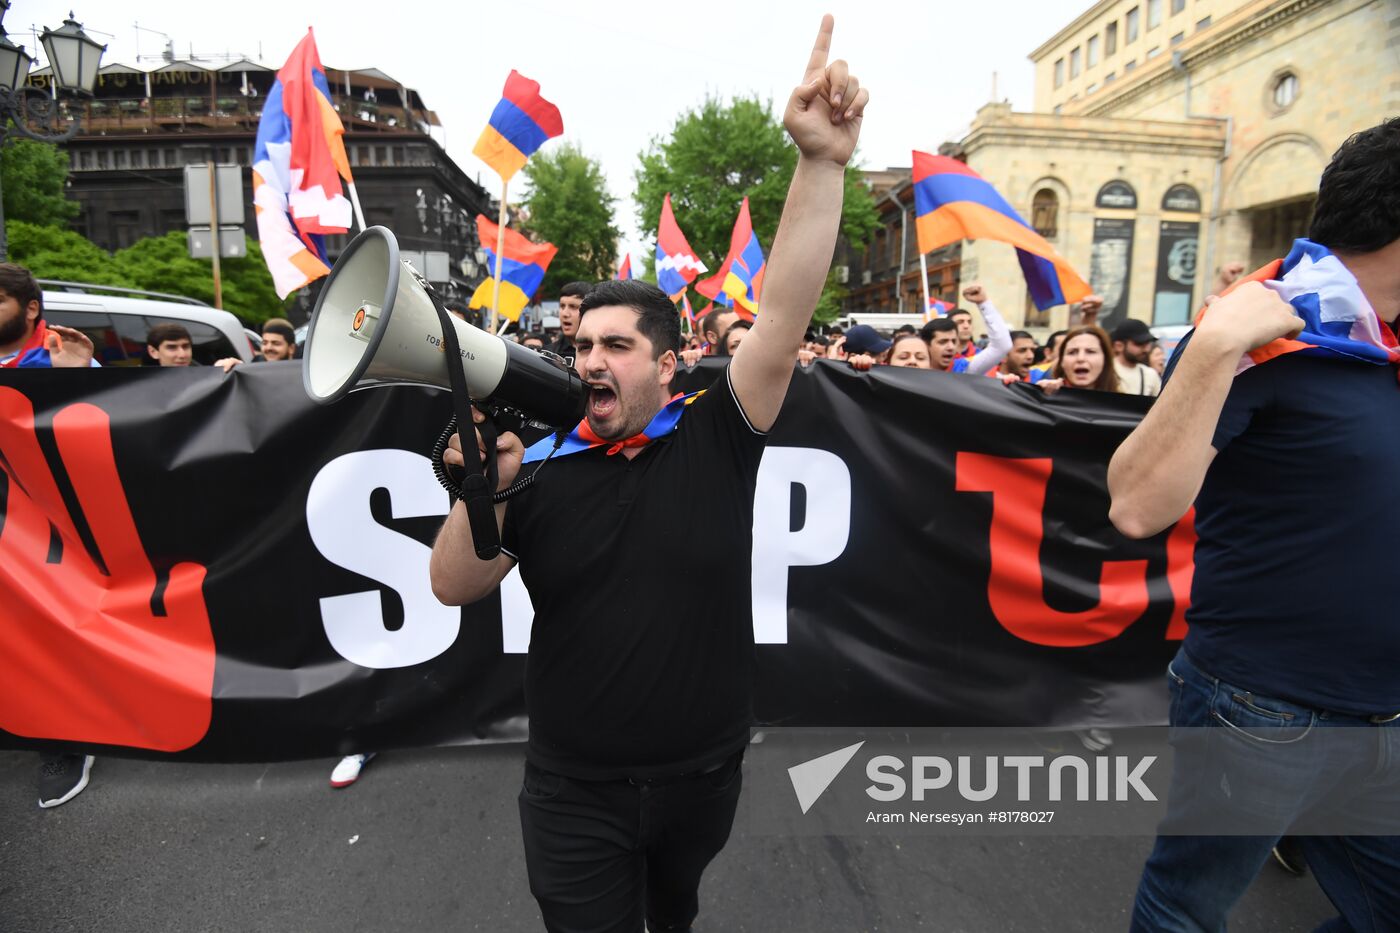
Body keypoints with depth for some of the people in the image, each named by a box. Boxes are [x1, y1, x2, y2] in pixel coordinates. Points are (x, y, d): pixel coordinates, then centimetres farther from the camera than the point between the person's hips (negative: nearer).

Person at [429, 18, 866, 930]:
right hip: (575, 789, -1)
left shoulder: (717, 437, -13)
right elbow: (453, 588, -7)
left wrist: (822, 163, -31)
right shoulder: (542, 467, -10)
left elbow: (787, 311, -23)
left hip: (703, 771, 1)